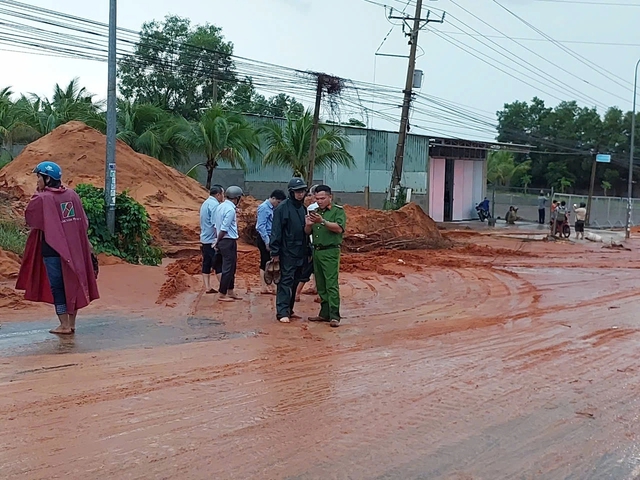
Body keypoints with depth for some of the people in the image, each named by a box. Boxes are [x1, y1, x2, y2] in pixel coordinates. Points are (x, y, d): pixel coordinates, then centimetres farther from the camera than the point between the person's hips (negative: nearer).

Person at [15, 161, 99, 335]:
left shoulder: (42, 198, -11)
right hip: (74, 248, 5)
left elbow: (29, 218, 3)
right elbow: (84, 221, 7)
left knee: (57, 287, 4)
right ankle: (71, 323, 18)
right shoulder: (72, 194, 4)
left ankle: (64, 325, 6)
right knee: (72, 284, 12)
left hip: (52, 249, -5)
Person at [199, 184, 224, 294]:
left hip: (204, 240, 9)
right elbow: (215, 224, -21)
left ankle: (207, 287, 13)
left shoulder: (205, 203, 16)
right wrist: (219, 239, -20)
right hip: (212, 240, -9)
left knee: (206, 264, 10)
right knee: (219, 265, -6)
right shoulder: (214, 205, -15)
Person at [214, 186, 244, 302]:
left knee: (231, 267, 18)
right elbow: (224, 229, -20)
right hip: (229, 241, -9)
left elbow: (216, 225, 11)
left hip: (223, 241, 9)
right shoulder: (230, 210, -18)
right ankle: (222, 295, 5)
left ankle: (230, 291, 28)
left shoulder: (220, 207, 10)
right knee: (228, 268, -1)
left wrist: (218, 242, 12)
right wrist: (218, 242, -8)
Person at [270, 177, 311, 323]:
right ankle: (282, 312, -6)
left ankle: (289, 310, 19)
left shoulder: (303, 208, 14)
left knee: (295, 282, 11)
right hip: (287, 252, -7)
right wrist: (275, 252, -14)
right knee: (285, 281, -7)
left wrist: (308, 251, 16)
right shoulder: (283, 208, -8)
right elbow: (276, 231, -11)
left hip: (301, 253, 7)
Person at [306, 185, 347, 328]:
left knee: (331, 284, -10)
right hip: (316, 251, 7)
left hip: (330, 252, -7)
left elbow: (339, 228, -18)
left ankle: (334, 316, -12)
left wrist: (323, 221, -29)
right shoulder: (315, 212, 16)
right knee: (320, 285, 10)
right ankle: (324, 313, 16)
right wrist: (308, 224, -7)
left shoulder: (338, 211, -3)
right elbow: (308, 232, 15)